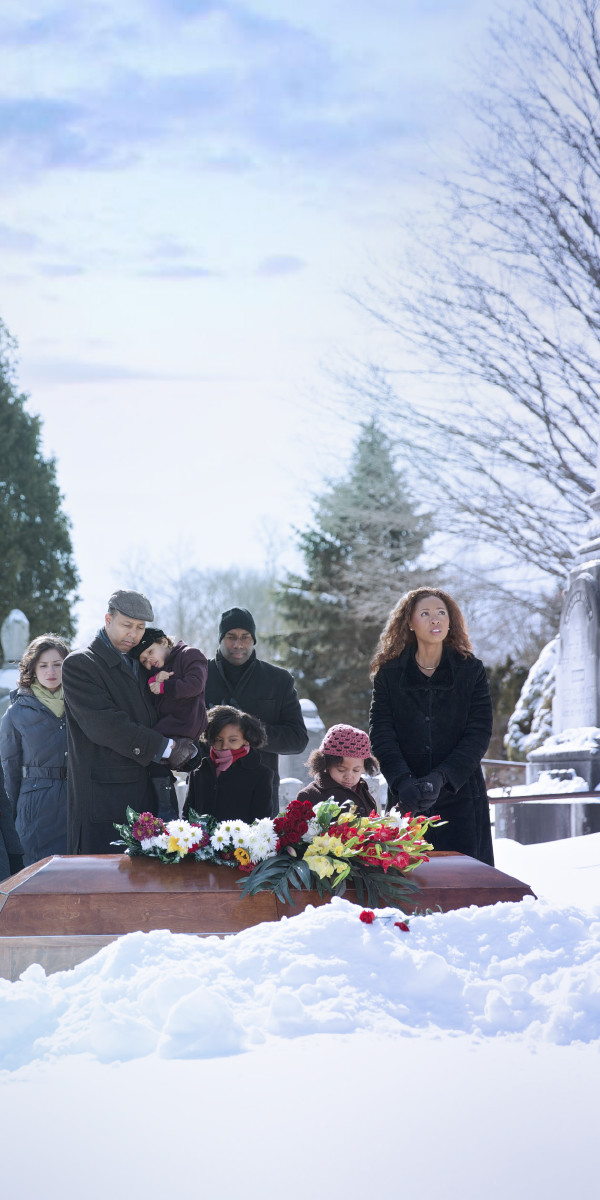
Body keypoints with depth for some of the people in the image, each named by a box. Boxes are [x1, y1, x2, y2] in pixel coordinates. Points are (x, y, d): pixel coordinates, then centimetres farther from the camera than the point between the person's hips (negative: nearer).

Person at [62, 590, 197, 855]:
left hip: (144, 792, 7)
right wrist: (165, 748, -13)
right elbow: (103, 724, -16)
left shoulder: (138, 665, 21)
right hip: (103, 795, -7)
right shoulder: (79, 664, -4)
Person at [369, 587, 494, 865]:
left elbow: (479, 734, -2)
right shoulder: (389, 673, 6)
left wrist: (441, 778, -15)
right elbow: (381, 735, -1)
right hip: (407, 801, 0)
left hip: (461, 798, 0)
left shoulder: (471, 670, 6)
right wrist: (402, 781, -18)